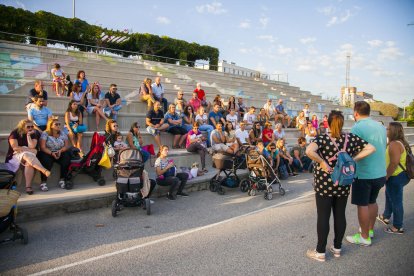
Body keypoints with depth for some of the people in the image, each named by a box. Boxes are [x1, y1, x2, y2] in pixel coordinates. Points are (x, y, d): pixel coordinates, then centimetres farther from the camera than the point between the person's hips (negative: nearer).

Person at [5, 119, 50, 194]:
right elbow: (15, 148, -10)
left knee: (29, 163, -34)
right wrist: (29, 150, -10)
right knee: (27, 155, -37)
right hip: (16, 155, -3)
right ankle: (45, 171, -56)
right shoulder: (15, 133, 0)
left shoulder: (34, 134, 6)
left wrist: (28, 135, -10)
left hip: (29, 155, 3)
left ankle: (28, 186, -41)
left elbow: (32, 147, -9)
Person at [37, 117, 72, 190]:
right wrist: (52, 153, -24)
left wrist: (60, 151, -17)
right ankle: (43, 183, -28)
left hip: (60, 153, 3)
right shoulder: (45, 134, 0)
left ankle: (62, 180, -19)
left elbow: (67, 146, 3)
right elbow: (43, 147, -9)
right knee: (47, 161, -34)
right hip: (48, 153, -3)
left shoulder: (62, 134, 10)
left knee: (67, 157, -27)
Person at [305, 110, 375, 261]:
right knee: (340, 215, 15)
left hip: (324, 184, -4)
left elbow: (309, 151, -32)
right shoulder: (351, 138, -1)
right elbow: (371, 149, 4)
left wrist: (322, 162, -18)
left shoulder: (322, 139, -14)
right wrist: (353, 159, 1)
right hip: (343, 184, 4)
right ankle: (337, 248, 30)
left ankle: (320, 252, 16)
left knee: (323, 217, 4)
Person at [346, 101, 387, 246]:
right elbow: (382, 147, 17)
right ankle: (370, 230, 37)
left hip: (364, 174, -7)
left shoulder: (357, 128, -18)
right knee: (372, 202, 21)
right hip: (380, 173, 8)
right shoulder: (381, 126, 6)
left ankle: (365, 237, 16)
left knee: (362, 205, 5)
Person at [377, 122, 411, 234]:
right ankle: (385, 217, 41)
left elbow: (394, 163, -28)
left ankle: (398, 227, 13)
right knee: (389, 196, 25)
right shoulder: (401, 142, 11)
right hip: (400, 175, 11)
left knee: (396, 201, 1)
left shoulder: (394, 144, -23)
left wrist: (386, 176, -19)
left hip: (396, 177, -11)